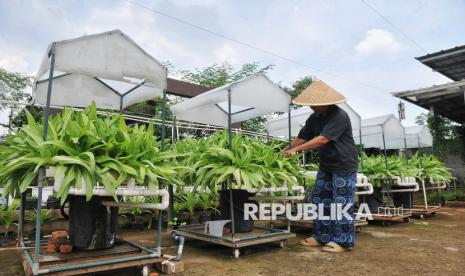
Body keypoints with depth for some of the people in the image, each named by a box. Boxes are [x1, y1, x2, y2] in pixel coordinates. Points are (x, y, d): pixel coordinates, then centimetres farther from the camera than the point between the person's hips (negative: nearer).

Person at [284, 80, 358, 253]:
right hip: (326, 165, 8)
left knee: (341, 204, -2)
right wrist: (285, 151, -7)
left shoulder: (339, 116, -21)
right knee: (320, 201, 10)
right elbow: (302, 137, 4)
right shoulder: (314, 118, 3)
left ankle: (343, 241, 12)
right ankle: (321, 236, 22)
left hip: (344, 166, -8)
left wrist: (296, 149, -33)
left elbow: (323, 139, -31)